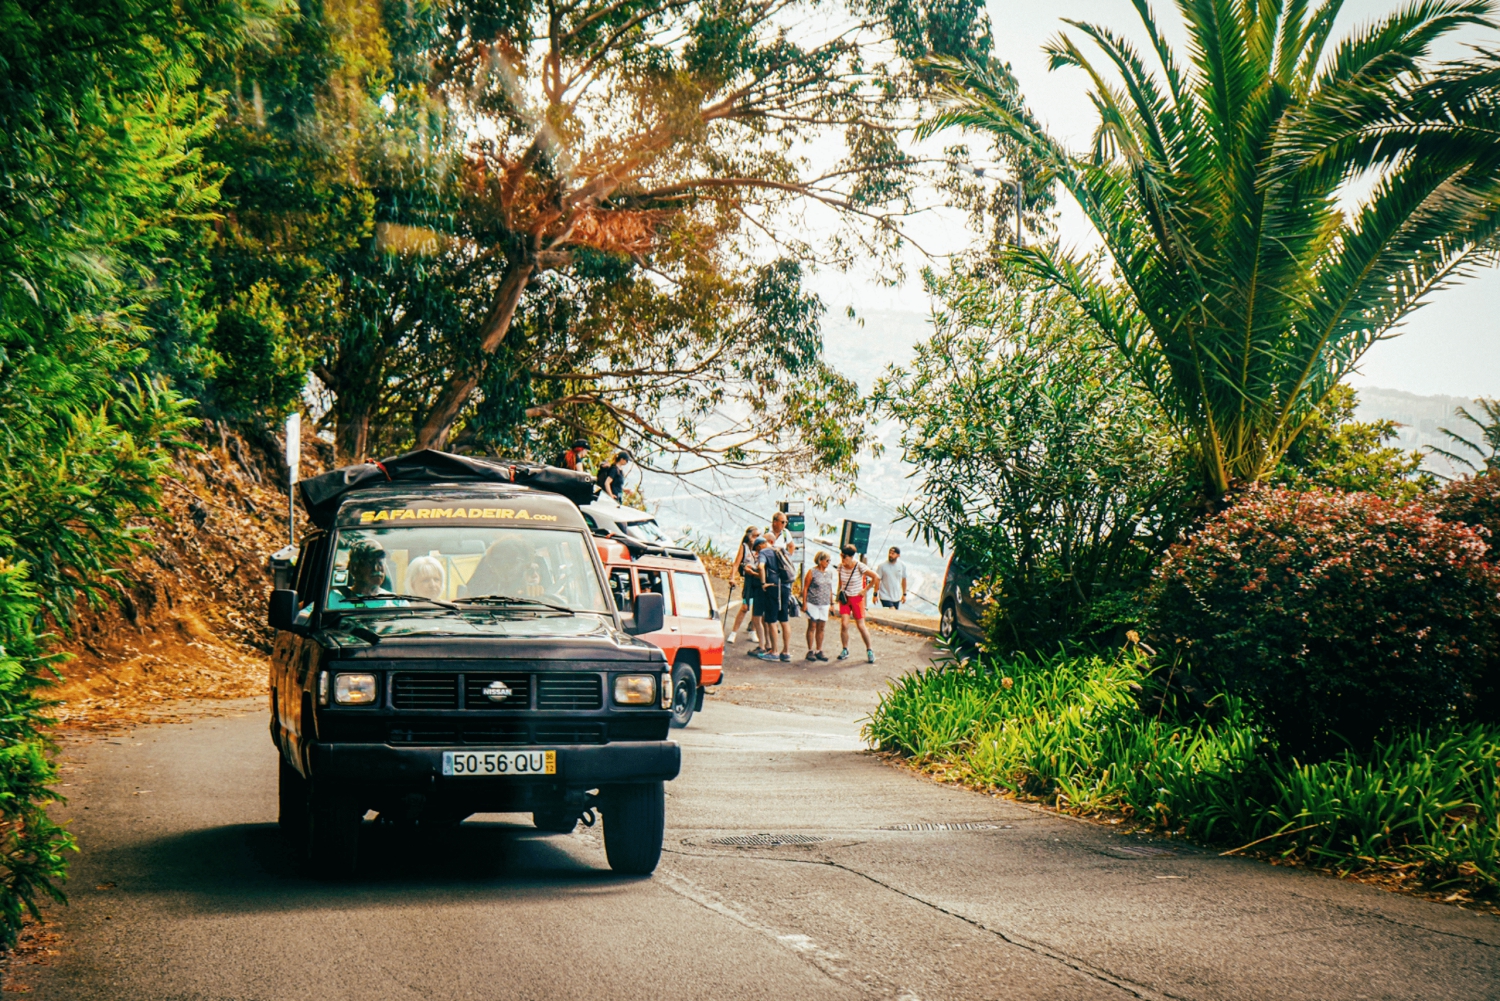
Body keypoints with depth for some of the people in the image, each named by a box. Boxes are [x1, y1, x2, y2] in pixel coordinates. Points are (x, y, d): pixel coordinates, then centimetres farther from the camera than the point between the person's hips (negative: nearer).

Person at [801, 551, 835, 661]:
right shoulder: (812, 572, -6)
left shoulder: (829, 573, 11)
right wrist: (804, 603, -9)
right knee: (812, 626, -2)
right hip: (812, 603, -5)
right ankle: (810, 651, 4)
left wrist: (832, 602, 17)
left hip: (824, 604, 5)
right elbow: (805, 588, -5)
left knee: (821, 628, 7)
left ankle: (819, 651, 15)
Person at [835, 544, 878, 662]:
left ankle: (869, 650, 16)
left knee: (861, 626, 0)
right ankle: (845, 650, 5)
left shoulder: (859, 566, -15)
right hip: (844, 598, 3)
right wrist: (840, 591, 7)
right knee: (844, 624, -9)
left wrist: (865, 590, -8)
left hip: (857, 598, -3)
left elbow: (875, 577, -11)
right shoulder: (841, 566, -1)